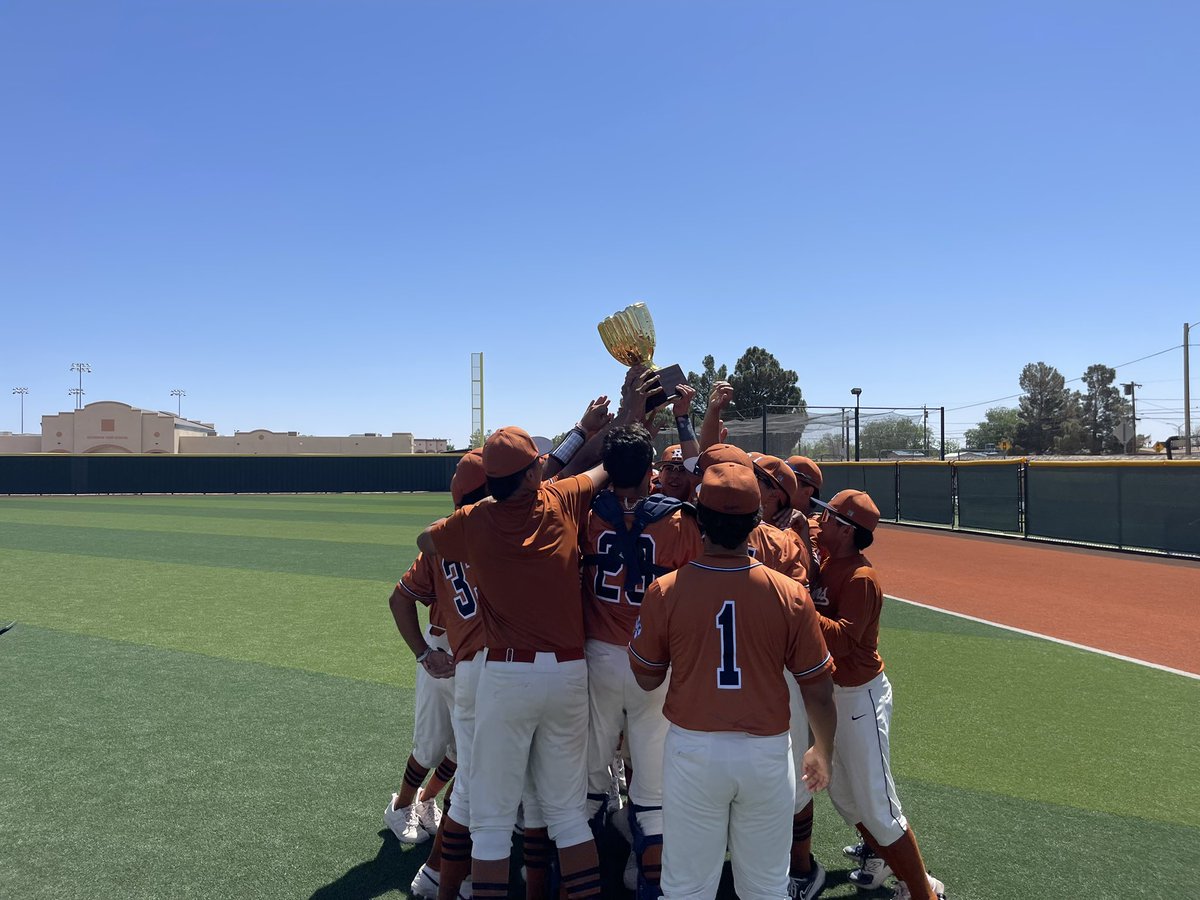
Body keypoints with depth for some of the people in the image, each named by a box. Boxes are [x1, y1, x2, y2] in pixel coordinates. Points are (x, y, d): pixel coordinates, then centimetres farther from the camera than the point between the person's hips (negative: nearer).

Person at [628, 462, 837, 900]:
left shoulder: (665, 592, -13)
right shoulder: (790, 594, -11)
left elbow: (647, 678, 0)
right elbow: (819, 692, -2)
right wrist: (822, 752, 15)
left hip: (693, 752, -1)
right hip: (767, 753, 1)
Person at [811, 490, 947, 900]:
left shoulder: (861, 578, -23)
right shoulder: (826, 563, 3)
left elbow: (842, 638, -31)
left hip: (859, 696, -9)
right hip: (830, 692, 9)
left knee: (876, 805, -2)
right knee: (842, 792, 22)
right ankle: (881, 855, 44)